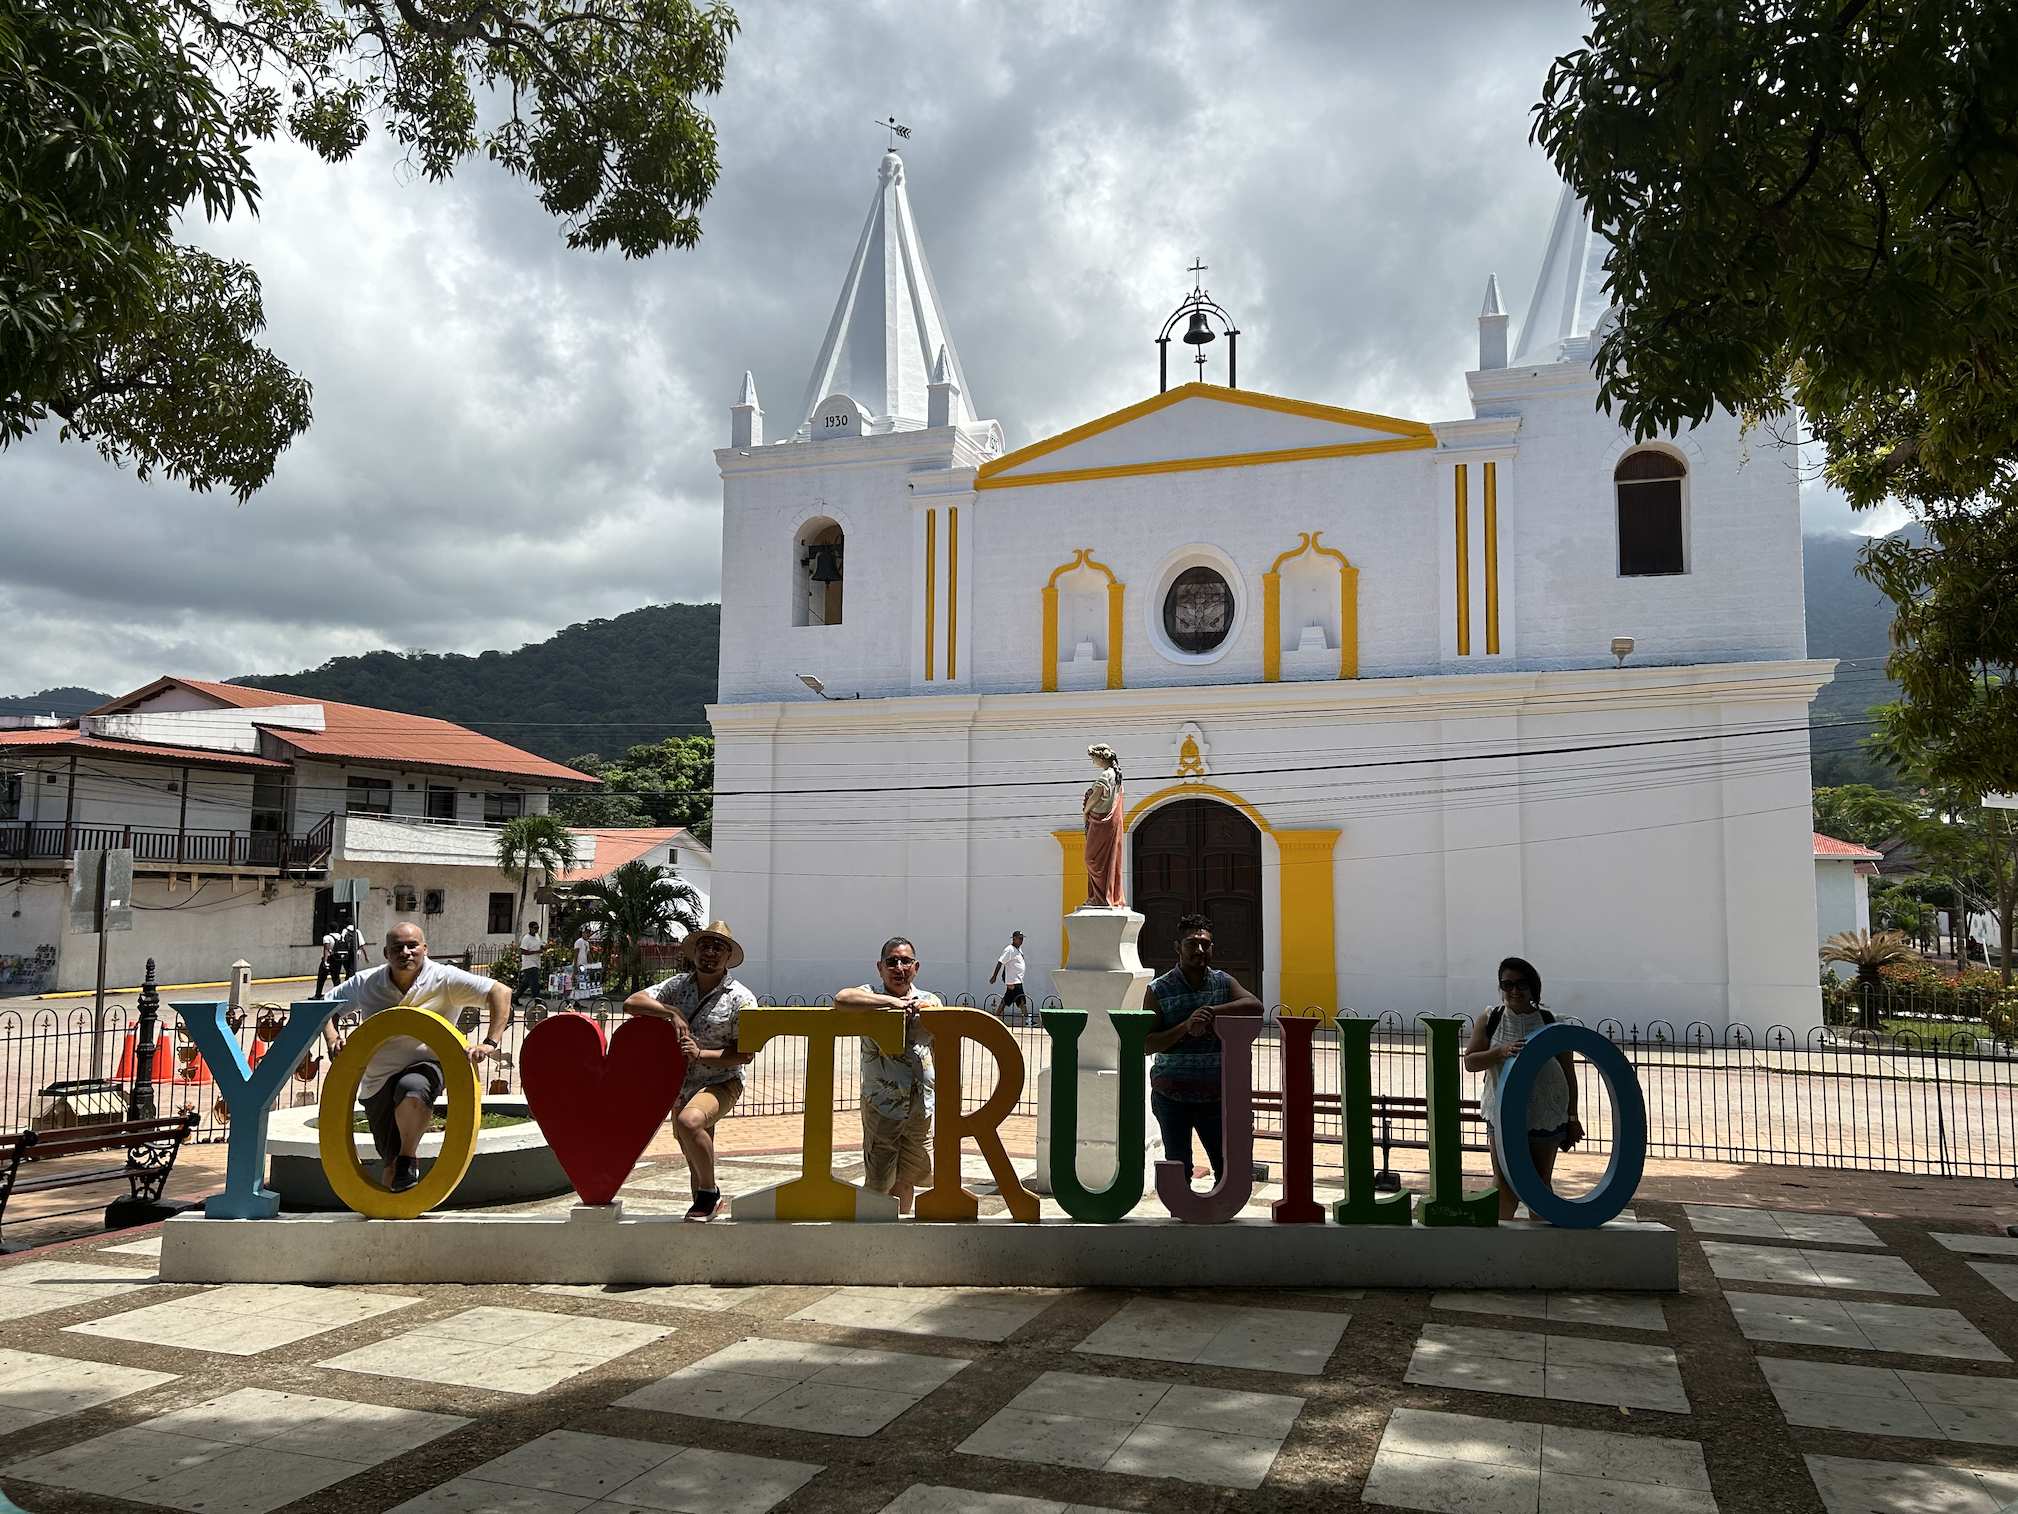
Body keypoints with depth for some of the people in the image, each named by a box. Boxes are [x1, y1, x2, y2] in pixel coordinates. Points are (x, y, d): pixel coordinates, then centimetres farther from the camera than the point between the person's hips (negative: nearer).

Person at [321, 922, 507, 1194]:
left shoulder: (444, 979, -8)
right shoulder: (365, 983, 3)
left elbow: (501, 992, -14)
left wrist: (490, 1043, -24)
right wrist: (333, 1039, -3)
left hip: (425, 1065, -3)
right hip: (377, 1081, 3)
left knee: (411, 1088, -39)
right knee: (391, 1158, 5)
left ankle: (409, 1160, -18)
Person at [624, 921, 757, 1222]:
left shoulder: (741, 999, -13)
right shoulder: (679, 985, -1)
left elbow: (745, 1054, -13)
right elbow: (632, 1002, -8)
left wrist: (701, 1054, -24)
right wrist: (672, 1012, -22)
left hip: (721, 1083, -5)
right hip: (681, 1083, 6)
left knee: (689, 1120, -34)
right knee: (696, 1158, 20)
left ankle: (709, 1191, -15)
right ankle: (706, 1205, 44)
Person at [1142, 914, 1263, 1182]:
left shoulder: (1224, 983, 5)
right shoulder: (1158, 991, -3)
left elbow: (1255, 1005, -14)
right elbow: (1146, 1044, -9)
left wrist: (1212, 1012, -26)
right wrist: (1185, 1027, -23)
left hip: (1214, 1095, 2)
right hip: (1171, 1096, -2)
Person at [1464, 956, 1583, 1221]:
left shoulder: (1550, 1023, 0)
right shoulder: (1489, 1020, 1)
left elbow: (1568, 1073, 3)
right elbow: (1470, 1062, -4)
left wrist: (1572, 1117, 2)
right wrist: (1500, 1052, -22)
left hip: (1546, 1116, 0)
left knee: (1541, 1182, 8)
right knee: (1504, 1180, 0)